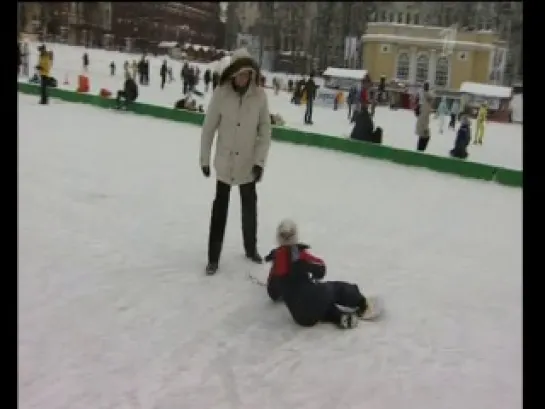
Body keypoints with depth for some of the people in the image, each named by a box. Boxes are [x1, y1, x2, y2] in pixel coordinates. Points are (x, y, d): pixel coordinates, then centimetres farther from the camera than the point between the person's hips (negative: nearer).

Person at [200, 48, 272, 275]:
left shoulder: (260, 95, -12)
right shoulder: (221, 93, -15)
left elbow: (265, 131, -6)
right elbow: (209, 127, -7)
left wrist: (260, 160, -11)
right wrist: (204, 158, -3)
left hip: (249, 163, 1)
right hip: (224, 162, -1)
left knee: (250, 206, 18)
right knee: (220, 207, 8)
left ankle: (251, 248, 38)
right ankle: (213, 256, 18)